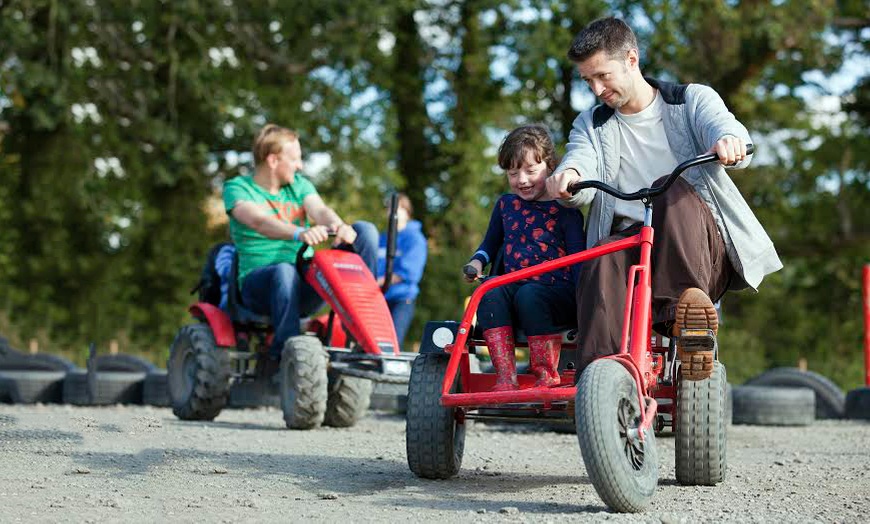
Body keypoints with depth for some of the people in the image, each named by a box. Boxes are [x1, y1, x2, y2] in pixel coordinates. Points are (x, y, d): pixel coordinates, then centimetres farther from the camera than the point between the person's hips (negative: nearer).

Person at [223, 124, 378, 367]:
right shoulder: (237, 188, 1)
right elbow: (259, 222, -21)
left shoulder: (299, 185, 17)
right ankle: (283, 353, -36)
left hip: (305, 285, 5)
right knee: (285, 271, -42)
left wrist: (339, 226, -31)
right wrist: (299, 233, -41)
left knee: (366, 230, -10)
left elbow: (319, 210, -5)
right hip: (258, 283, -5)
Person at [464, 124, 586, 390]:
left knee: (529, 295, -38)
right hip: (514, 286, 4)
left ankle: (547, 376, -27)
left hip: (558, 291, -4)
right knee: (490, 293, -30)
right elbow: (491, 243, 33)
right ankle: (506, 378, -36)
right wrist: (477, 261, 12)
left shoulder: (564, 211, 2)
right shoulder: (506, 204, 17)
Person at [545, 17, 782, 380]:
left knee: (673, 192, -34)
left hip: (702, 247, -1)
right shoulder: (591, 125, 17)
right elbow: (581, 160, -5)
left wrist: (728, 141, -39)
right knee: (604, 262, -34)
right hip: (629, 241, 2)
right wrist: (568, 175, -32)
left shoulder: (693, 100, 10)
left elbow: (723, 126, -13)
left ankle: (687, 305, -47)